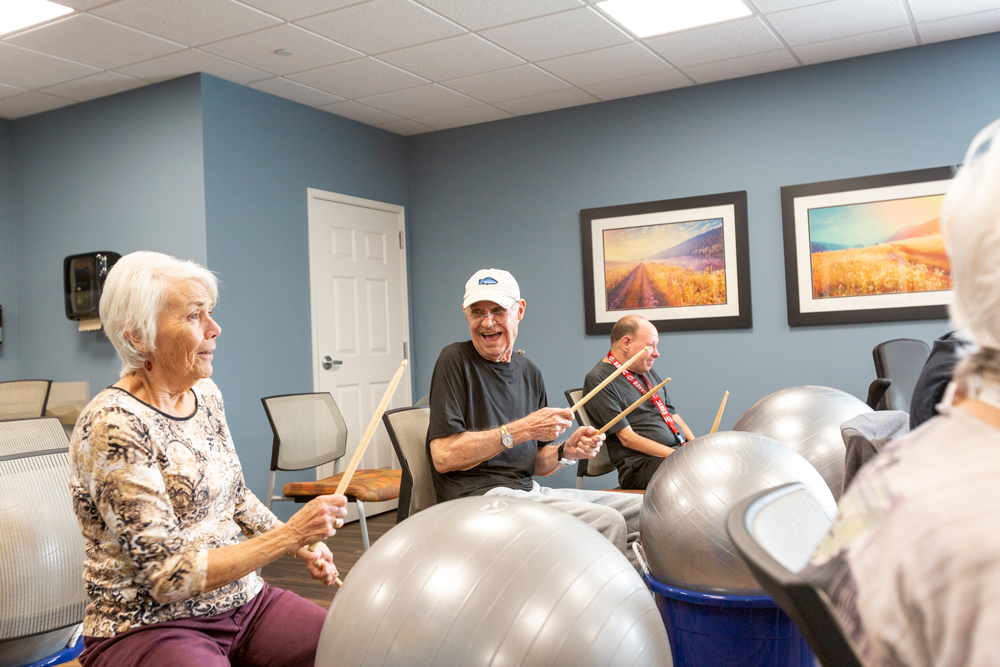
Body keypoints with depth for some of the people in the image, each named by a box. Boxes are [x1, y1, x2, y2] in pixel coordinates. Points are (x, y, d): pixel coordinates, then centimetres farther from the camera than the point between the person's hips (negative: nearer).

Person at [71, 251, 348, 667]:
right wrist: (290, 535, -23)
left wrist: (303, 546, 4)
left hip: (242, 599, 8)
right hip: (147, 627, -7)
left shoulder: (205, 396, 5)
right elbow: (170, 575, -21)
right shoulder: (113, 426, -19)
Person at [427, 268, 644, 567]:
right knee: (606, 522, -25)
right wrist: (522, 429, -18)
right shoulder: (456, 360, -6)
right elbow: (444, 456, -16)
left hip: (529, 491, 7)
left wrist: (565, 452, -4)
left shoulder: (529, 372, 14)